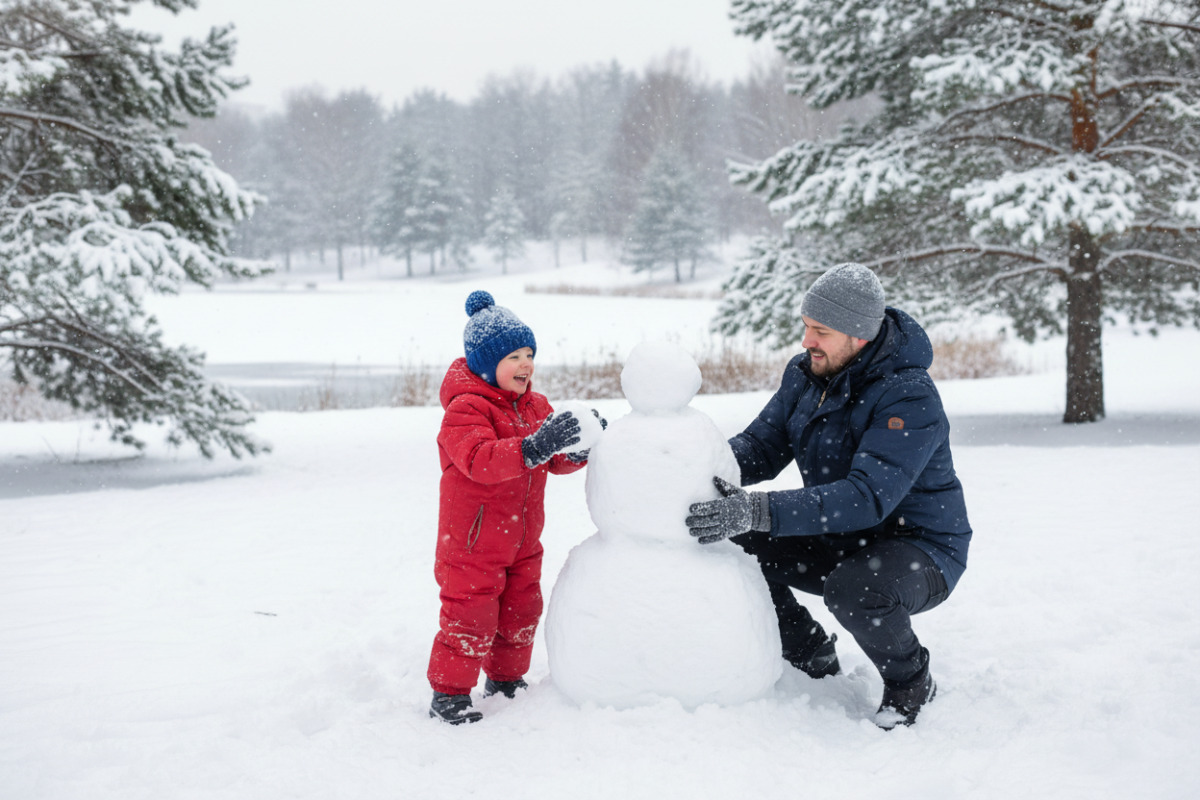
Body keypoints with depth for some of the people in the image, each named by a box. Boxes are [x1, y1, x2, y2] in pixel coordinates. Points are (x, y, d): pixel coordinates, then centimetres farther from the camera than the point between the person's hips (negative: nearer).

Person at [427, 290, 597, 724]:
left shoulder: (535, 405, 6)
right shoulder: (465, 408, -19)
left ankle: (506, 678, 36)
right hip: (472, 542, -7)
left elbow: (557, 461, 4)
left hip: (521, 542, 8)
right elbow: (480, 461, -35)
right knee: (470, 620, -3)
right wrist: (534, 447, -46)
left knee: (521, 614, 17)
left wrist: (577, 448, -19)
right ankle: (449, 693, 11)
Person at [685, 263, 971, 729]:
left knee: (854, 591, -38)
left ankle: (911, 681, -4)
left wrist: (758, 512, -47)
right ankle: (810, 655, 12)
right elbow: (762, 445, -1)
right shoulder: (807, 373, -2)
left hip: (919, 549, -7)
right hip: (838, 542, 7)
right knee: (733, 543, -9)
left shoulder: (910, 399, -27)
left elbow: (867, 497, -38)